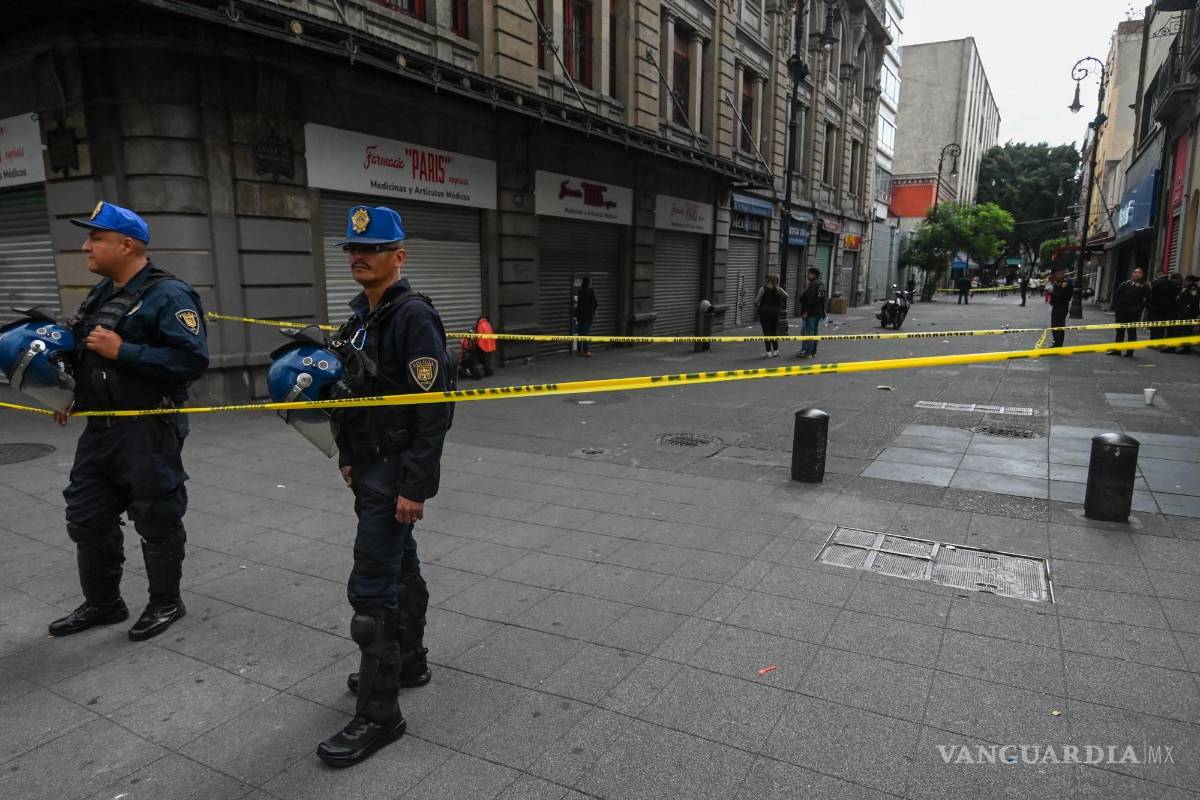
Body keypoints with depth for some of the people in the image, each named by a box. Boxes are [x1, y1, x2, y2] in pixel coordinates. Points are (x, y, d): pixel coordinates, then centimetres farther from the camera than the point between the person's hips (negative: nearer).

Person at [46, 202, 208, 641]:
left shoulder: (168, 295, -14)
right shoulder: (100, 294, 14)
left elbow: (192, 359, -24)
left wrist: (123, 350, -24)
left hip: (149, 432, -9)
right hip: (99, 429, 9)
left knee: (156, 521, 4)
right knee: (86, 519, 16)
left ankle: (166, 603, 23)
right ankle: (102, 602, 33)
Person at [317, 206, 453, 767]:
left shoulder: (413, 316, -18)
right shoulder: (360, 314, 10)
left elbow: (434, 409, -23)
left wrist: (416, 487, -23)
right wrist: (348, 458, 20)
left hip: (397, 472, -9)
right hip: (368, 467, 9)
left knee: (370, 585, -6)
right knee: (399, 565, 20)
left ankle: (379, 714, 6)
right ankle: (408, 662, 38)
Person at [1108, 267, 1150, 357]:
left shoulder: (1144, 287, 1)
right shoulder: (1125, 284, 9)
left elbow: (1147, 299, -5)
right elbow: (1116, 294, 10)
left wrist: (1139, 308, -12)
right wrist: (1115, 306, 1)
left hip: (1133, 313, -3)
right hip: (1121, 311, 3)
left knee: (1131, 332, 0)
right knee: (1119, 331, 9)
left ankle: (1130, 351, 4)